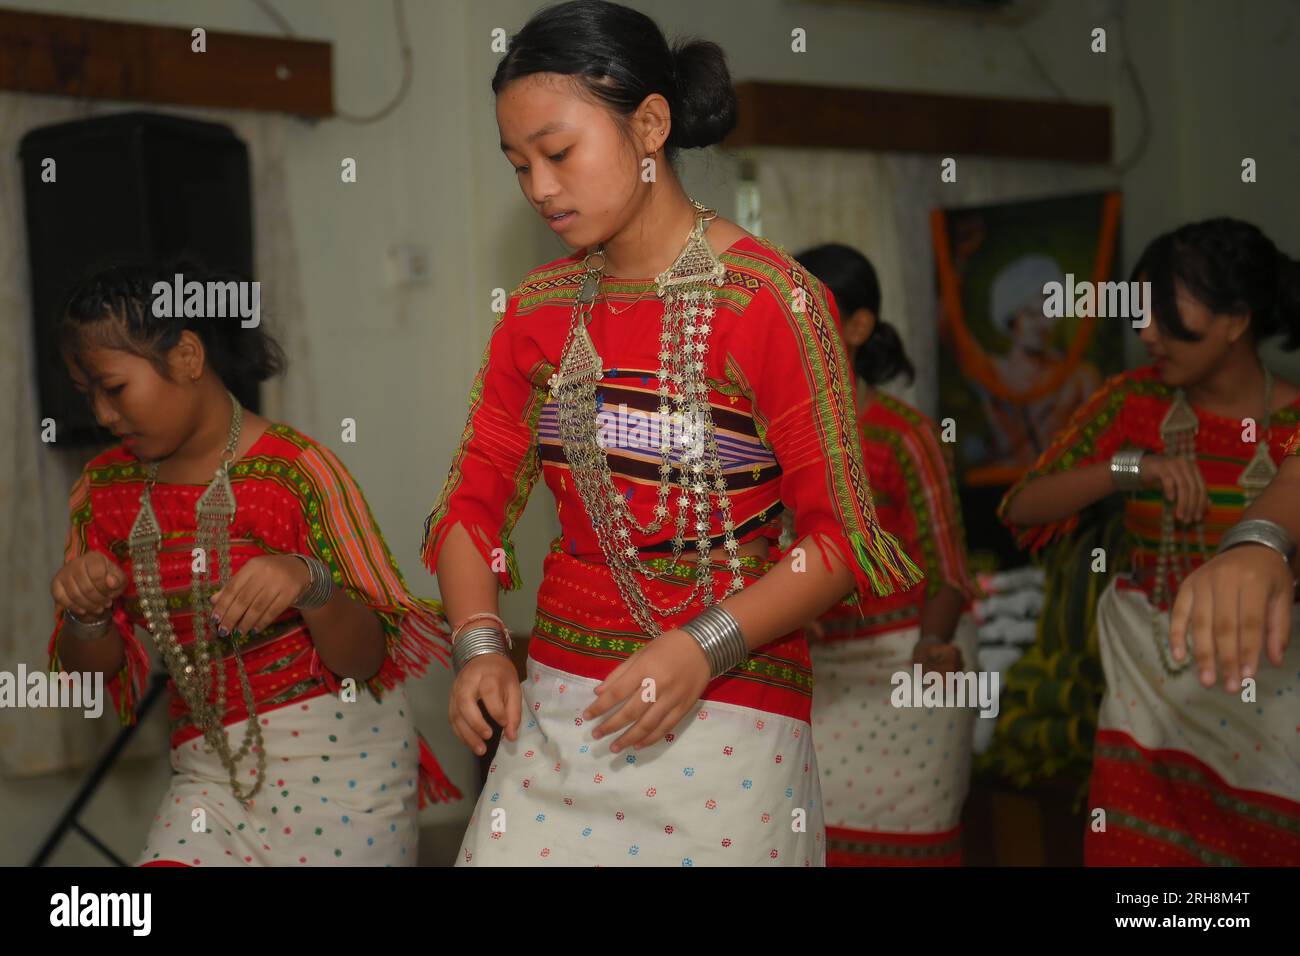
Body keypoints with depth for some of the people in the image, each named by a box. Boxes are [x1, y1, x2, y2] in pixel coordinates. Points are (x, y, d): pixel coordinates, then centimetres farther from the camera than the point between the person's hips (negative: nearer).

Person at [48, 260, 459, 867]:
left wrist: (310, 585, -32)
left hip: (341, 761, -3)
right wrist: (87, 616, -13)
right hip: (210, 769, 4)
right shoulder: (107, 488, 2)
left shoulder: (297, 472, -13)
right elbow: (94, 671, 8)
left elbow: (371, 659, -13)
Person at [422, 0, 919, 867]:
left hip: (729, 721, -4)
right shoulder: (537, 313, 5)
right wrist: (480, 646, -7)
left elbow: (840, 535, -10)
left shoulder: (772, 301, -11)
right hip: (557, 707, 4)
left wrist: (704, 649, -21)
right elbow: (473, 499, 9)